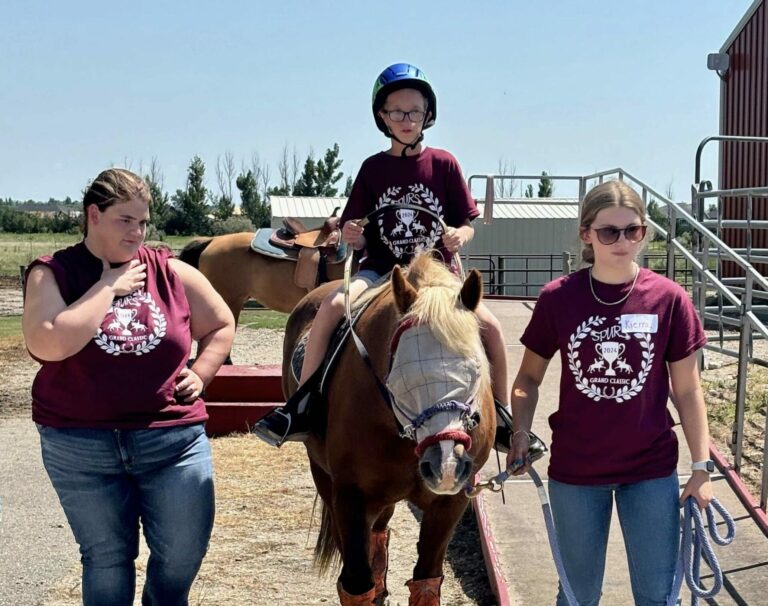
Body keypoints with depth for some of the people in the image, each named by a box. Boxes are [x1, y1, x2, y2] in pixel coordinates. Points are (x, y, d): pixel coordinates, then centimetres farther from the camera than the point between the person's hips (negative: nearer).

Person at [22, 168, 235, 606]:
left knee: (184, 552, 8)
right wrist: (108, 285, -17)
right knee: (106, 558, 11)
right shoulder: (52, 274, -4)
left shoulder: (172, 272, 2)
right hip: (80, 446, -2)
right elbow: (48, 344, -23)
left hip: (173, 440, 2)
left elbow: (222, 326, 17)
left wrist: (200, 374, 2)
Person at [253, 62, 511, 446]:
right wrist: (350, 236, -17)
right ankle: (298, 411, -20)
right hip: (381, 269, 0)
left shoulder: (443, 164, 2)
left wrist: (460, 236, -18)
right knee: (332, 307, -28)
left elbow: (468, 225, 4)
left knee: (489, 325, -21)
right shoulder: (373, 168, 4)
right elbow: (358, 240, 6)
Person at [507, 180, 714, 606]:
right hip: (575, 471, 0)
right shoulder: (557, 298, -8)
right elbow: (529, 377, 3)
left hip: (652, 469, 0)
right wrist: (520, 433, -12)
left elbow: (687, 390, -1)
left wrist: (701, 466, -1)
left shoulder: (669, 299, -7)